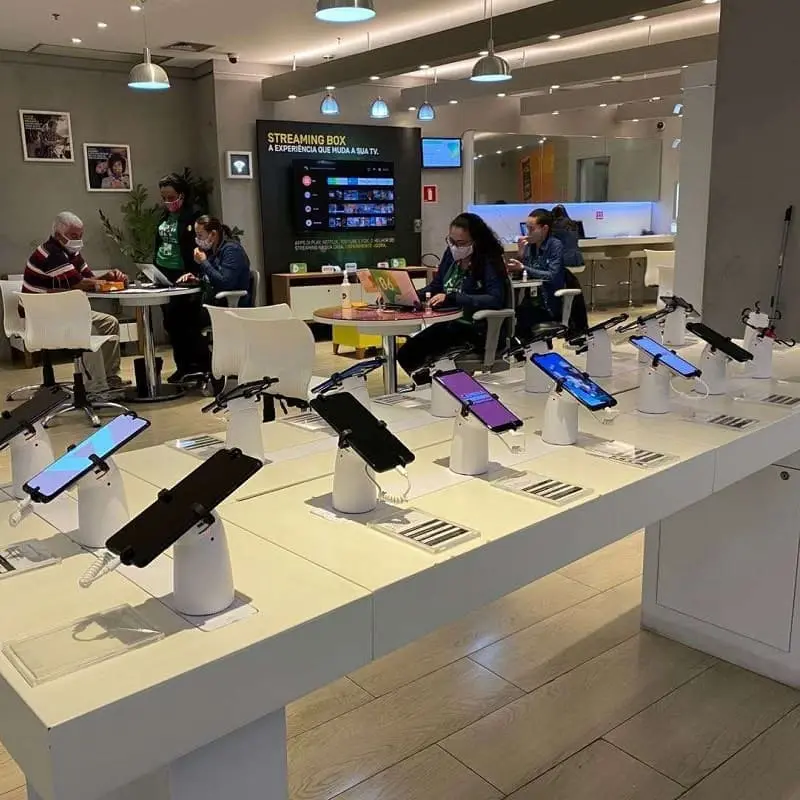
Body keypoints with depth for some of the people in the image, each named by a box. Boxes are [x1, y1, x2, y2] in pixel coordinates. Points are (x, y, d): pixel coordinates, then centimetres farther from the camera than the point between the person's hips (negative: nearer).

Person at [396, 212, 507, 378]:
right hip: (448, 322, 8)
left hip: (476, 329, -7)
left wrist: (452, 298, -31)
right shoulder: (451, 254, 6)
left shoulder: (489, 261, -14)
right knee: (404, 354, -2)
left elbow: (496, 300, -26)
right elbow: (435, 286, 15)